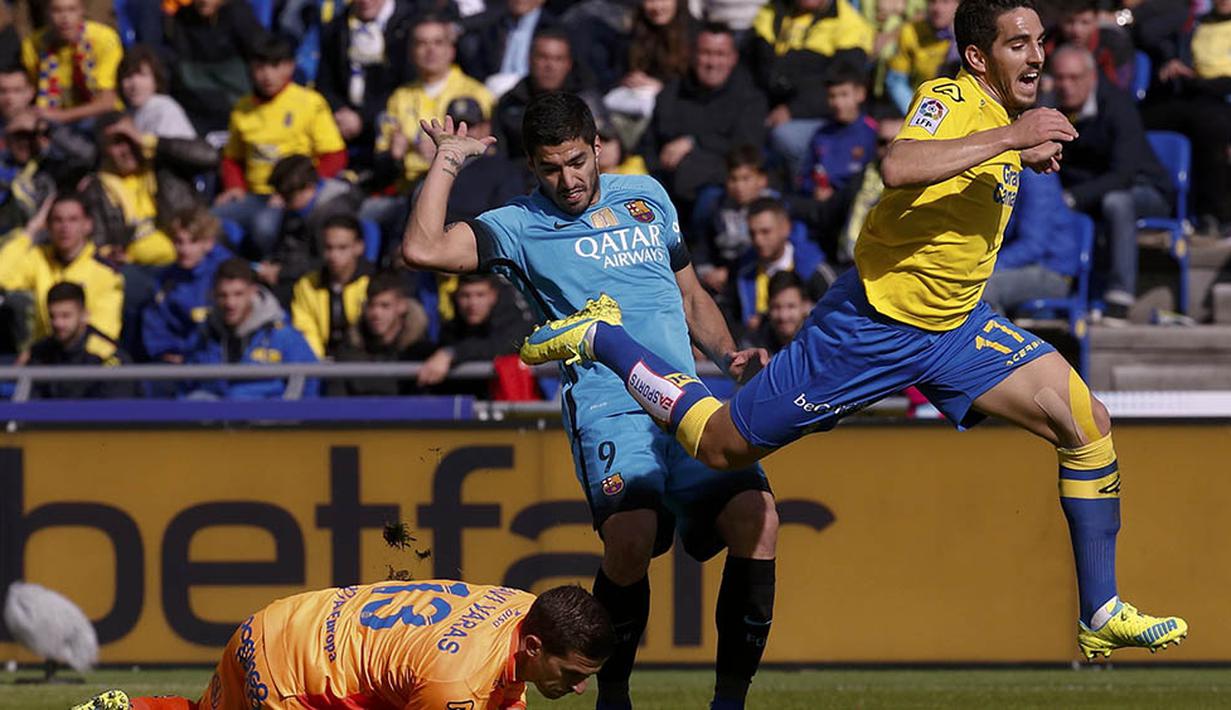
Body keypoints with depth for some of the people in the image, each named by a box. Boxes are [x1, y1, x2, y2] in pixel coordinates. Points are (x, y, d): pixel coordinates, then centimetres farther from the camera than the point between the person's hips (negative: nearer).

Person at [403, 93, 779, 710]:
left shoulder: (646, 196, 22)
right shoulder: (521, 226, 8)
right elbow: (422, 249, -7)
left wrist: (728, 354, 14)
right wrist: (446, 163, 1)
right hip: (610, 410, -4)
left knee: (755, 517, -21)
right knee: (631, 536, -30)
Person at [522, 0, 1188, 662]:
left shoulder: (1004, 118, 7)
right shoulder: (950, 99, -19)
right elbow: (898, 167, -42)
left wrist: (1024, 159, 11)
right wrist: (1008, 137, -38)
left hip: (953, 324, 8)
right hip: (872, 323, -8)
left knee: (1088, 422, -6)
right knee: (723, 446, 1)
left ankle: (1101, 617, 1)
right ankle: (601, 338, 23)